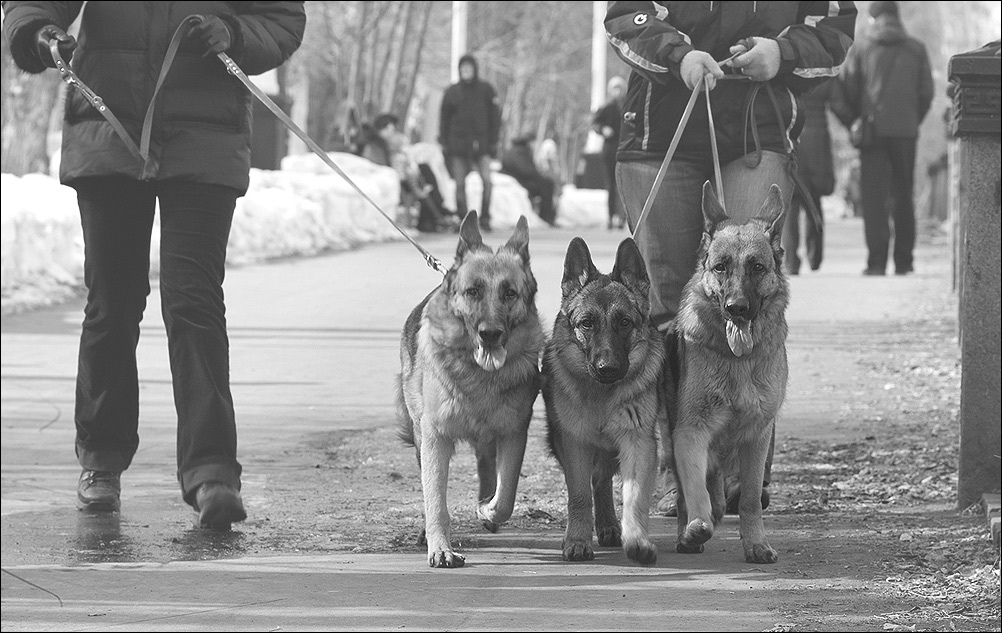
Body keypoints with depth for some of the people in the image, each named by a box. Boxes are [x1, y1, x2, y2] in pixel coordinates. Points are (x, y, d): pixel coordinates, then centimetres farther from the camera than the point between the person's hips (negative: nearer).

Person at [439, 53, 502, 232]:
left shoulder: (486, 90, 5)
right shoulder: (452, 92, 6)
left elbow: (495, 117, 7)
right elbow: (444, 118, 11)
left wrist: (493, 141, 0)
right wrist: (443, 143, 3)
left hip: (481, 143, -1)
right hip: (458, 142, 1)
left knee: (486, 180, -14)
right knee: (460, 184, 0)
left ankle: (485, 217, -4)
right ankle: (463, 219, 7)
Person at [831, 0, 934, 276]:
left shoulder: (861, 48, 1)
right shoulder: (916, 49, 6)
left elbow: (843, 91, -1)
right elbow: (926, 93, 6)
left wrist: (853, 122, 10)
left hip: (873, 129, -2)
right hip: (907, 130, 2)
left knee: (873, 196, -1)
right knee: (903, 196, 10)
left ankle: (877, 261, -10)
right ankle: (904, 260, 10)